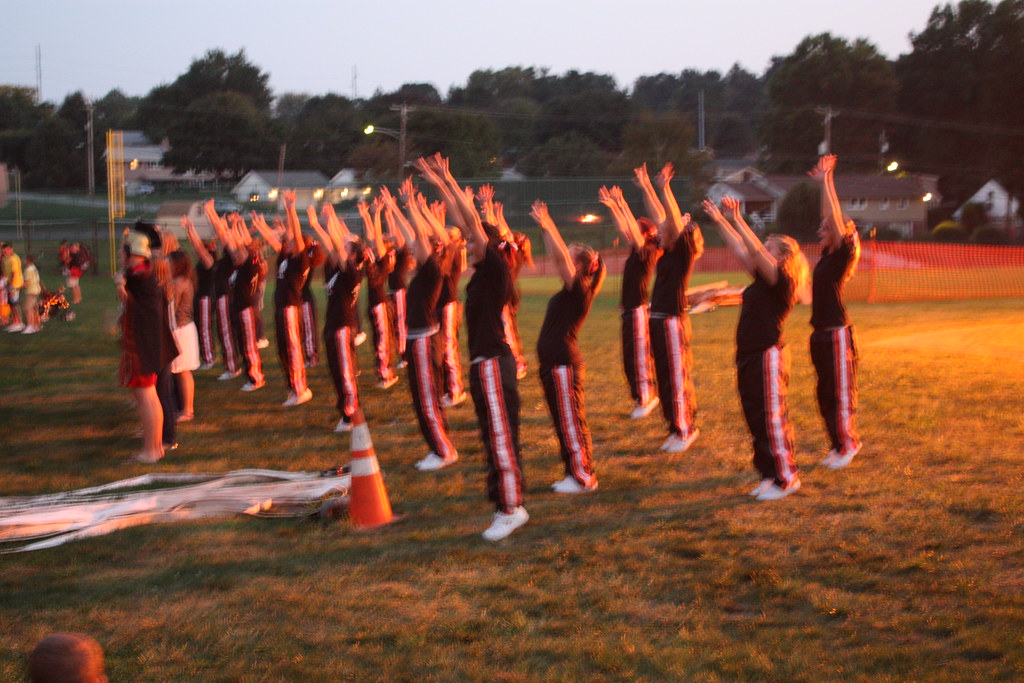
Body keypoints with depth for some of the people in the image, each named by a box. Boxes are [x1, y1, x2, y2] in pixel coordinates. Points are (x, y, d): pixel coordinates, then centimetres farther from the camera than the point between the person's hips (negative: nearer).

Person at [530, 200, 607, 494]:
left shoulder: (580, 291, -13)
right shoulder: (570, 291, 11)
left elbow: (561, 256, -23)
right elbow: (556, 256, 17)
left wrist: (547, 226, -25)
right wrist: (545, 226, 12)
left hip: (564, 365, -10)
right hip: (553, 363, 10)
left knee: (571, 422, -4)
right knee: (565, 422, 14)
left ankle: (583, 478, 3)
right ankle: (576, 473, 21)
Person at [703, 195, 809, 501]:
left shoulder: (783, 281, -11)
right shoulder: (763, 279, 12)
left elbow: (756, 252, -22)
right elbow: (740, 250, 15)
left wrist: (737, 220, -24)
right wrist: (719, 220, 9)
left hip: (768, 356, -9)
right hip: (748, 356, 9)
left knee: (772, 419, -3)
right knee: (755, 418, 13)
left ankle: (785, 479, 5)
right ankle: (770, 474, 22)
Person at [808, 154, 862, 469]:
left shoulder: (841, 256, -10)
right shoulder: (826, 258, 10)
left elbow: (835, 218, -17)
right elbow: (829, 218, 16)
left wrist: (826, 181, -14)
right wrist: (823, 183, 14)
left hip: (837, 334, -9)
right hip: (820, 334, 9)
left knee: (841, 391, -1)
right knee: (825, 393, 12)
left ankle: (848, 445, 6)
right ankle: (839, 444, 20)